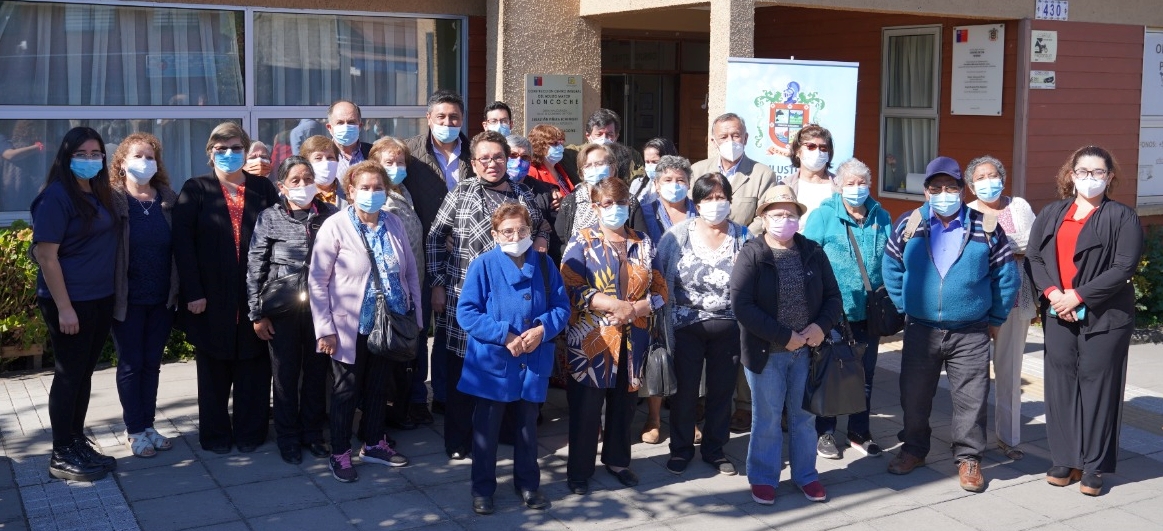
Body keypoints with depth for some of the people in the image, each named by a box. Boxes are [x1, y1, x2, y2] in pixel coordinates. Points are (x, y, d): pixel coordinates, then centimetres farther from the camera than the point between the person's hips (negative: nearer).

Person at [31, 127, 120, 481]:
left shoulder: (101, 194, 8)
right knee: (68, 375, 1)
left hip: (101, 299, 7)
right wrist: (64, 307, -19)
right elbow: (46, 256, -17)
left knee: (85, 373, 15)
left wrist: (111, 295, 11)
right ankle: (61, 456, 11)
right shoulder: (57, 196, -14)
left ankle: (77, 442, 27)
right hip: (69, 302, -7)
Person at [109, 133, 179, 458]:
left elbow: (179, 248, 6)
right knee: (131, 364, 6)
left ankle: (148, 425, 23)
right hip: (128, 298, -3)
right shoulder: (113, 200, -6)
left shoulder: (169, 200, 4)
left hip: (162, 297, 3)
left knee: (152, 363, 12)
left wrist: (179, 290, 2)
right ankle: (134, 431, 17)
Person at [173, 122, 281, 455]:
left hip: (255, 296, 1)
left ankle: (250, 433, 18)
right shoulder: (195, 190, 3)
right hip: (212, 297, -1)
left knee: (253, 368, 7)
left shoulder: (263, 188, 9)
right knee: (214, 370, 9)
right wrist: (193, 292, -13)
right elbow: (182, 242, -5)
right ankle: (215, 435, 19)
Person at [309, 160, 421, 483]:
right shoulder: (336, 226, -11)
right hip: (352, 327, -4)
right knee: (347, 390, 9)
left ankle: (374, 444, 34)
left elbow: (411, 272, 10)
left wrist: (414, 314, 6)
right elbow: (317, 281, -10)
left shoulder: (393, 224, 3)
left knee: (379, 387, 17)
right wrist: (325, 329, -13)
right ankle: (339, 454, 23)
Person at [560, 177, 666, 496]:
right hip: (591, 340, -4)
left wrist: (635, 309, -11)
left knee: (624, 403, 12)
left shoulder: (643, 243, 10)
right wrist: (615, 305, -19)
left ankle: (617, 460, 31)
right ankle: (579, 470, 14)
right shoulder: (582, 241, -2)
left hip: (633, 340, 4)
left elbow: (660, 290, 8)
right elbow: (571, 288, -12)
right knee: (586, 406, 0)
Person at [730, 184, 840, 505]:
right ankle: (763, 478, 24)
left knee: (804, 415, 14)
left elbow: (833, 297, 7)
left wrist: (821, 325, -14)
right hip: (766, 352, -3)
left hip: (807, 350, 3)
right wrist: (784, 336, -20)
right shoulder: (751, 255, -9)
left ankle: (805, 475, 30)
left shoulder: (813, 253, 4)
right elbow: (742, 306, -17)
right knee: (767, 418, 8)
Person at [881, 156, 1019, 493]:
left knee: (971, 398, 1)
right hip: (920, 330, 1)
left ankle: (968, 458, 15)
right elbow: (891, 269, 11)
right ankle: (914, 450, 29)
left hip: (971, 333, -1)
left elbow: (1006, 275, 5)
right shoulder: (908, 225, 1)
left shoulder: (986, 228, -1)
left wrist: (996, 318, 6)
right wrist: (904, 307, 7)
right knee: (914, 395, 10)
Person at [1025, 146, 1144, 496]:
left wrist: (1079, 295, -15)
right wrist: (1052, 292, -11)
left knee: (1096, 385, -1)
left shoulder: (1123, 217, 0)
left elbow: (1124, 267, -10)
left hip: (1104, 316, -4)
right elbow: (1034, 256, 6)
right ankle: (1064, 460, 15)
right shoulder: (1051, 214, 13)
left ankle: (1094, 466, 6)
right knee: (1061, 384, 5)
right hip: (1058, 313, 4)